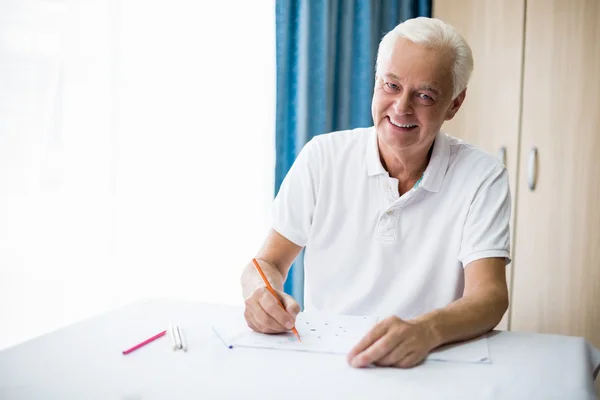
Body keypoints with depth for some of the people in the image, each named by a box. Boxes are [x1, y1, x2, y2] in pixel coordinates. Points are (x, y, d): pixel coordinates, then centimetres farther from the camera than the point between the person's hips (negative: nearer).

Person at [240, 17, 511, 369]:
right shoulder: (322, 157, 0)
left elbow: (489, 296, -15)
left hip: (429, 367, -1)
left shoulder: (483, 177, -5)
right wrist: (262, 294, -21)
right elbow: (268, 263, 3)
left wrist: (427, 330, -37)